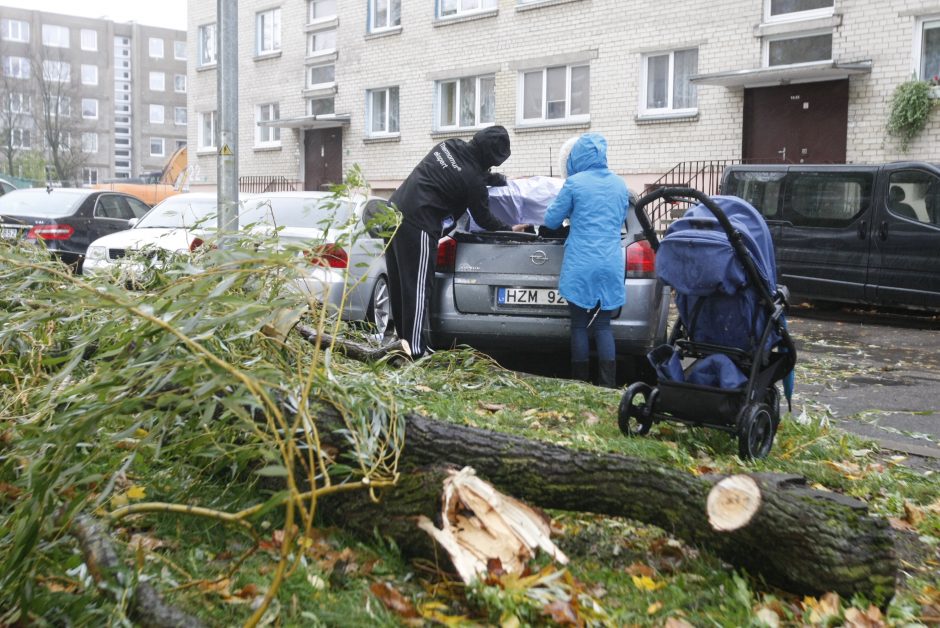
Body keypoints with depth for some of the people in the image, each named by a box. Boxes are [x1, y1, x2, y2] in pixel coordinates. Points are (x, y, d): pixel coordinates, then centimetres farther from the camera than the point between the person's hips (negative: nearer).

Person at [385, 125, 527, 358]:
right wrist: (509, 229, 21)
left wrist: (498, 179, 36)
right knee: (417, 290, -2)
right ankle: (415, 350, 1)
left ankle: (405, 340, 24)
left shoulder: (448, 146, 11)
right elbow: (484, 219, 5)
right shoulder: (473, 179, -10)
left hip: (394, 211, 9)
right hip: (417, 227, -9)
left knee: (399, 285, 14)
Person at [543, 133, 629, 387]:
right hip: (611, 265, 4)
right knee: (603, 325, 7)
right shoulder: (620, 185, 10)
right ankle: (608, 385, 1)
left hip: (580, 265, -4)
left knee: (579, 325, 5)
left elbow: (551, 220, 4)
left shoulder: (574, 183, -5)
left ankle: (581, 383, 7)